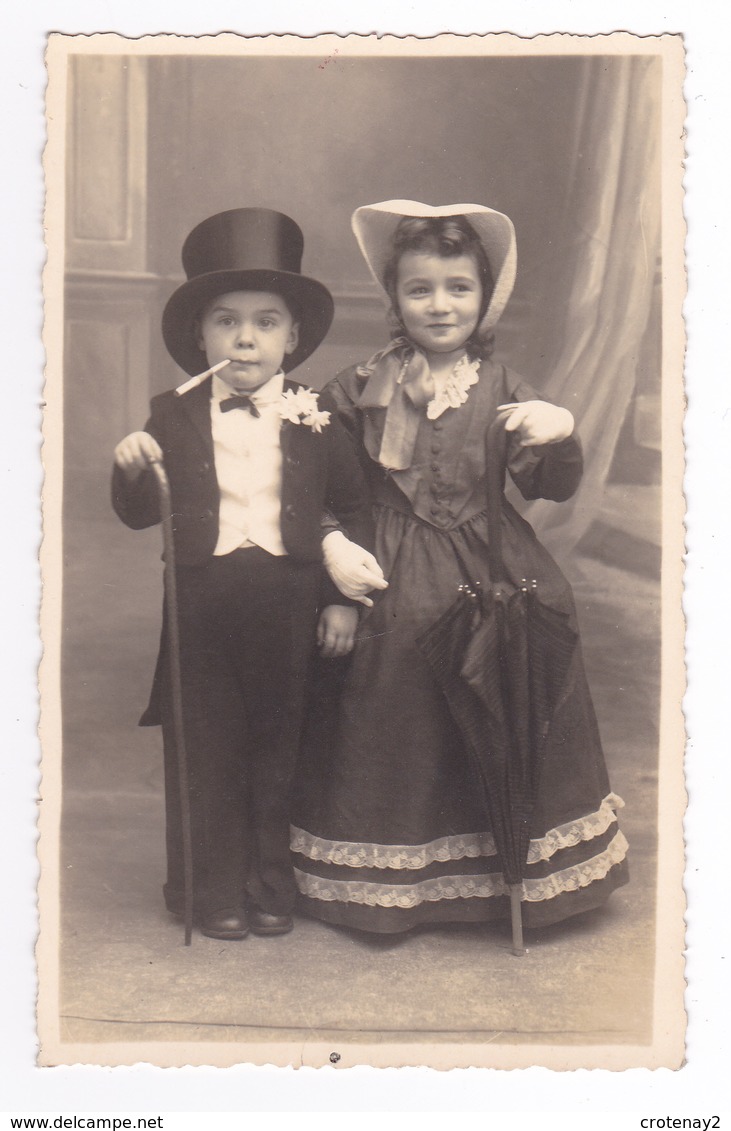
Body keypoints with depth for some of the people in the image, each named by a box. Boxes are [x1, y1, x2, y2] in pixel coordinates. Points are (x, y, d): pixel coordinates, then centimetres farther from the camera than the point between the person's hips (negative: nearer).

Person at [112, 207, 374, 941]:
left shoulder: (315, 420, 3)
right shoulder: (173, 417, 4)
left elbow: (353, 510, 7)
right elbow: (139, 515, 5)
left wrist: (343, 598, 1)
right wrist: (132, 472, -16)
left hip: (290, 604, 0)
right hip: (202, 605, 0)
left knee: (280, 749, 11)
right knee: (207, 754, 8)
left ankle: (272, 887, 27)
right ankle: (216, 890, 23)